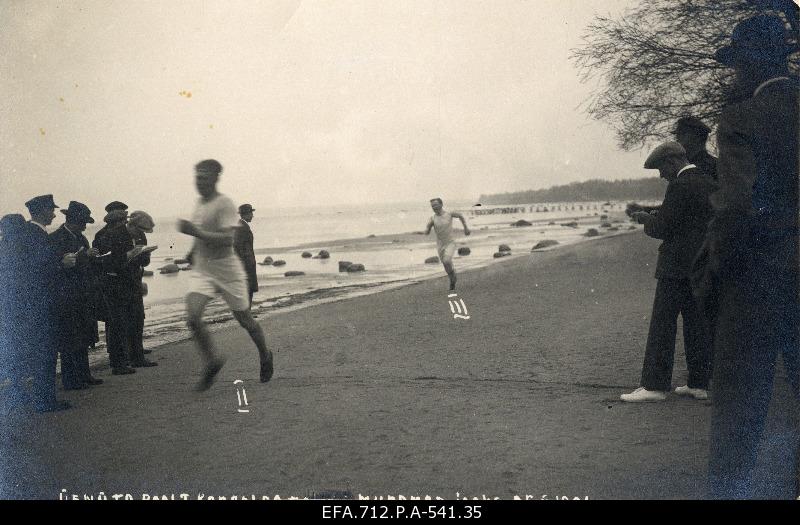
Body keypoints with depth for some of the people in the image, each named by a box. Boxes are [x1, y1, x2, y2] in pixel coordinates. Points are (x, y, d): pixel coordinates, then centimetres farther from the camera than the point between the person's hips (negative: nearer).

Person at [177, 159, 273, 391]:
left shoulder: (225, 204, -15)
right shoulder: (200, 202, 10)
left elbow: (227, 239, -28)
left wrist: (195, 232, -33)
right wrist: (194, 252, 18)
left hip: (227, 268, -6)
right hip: (202, 269, 6)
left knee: (244, 319, 9)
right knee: (193, 316, -16)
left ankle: (265, 356, 34)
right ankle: (210, 363, 2)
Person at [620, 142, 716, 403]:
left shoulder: (679, 186, -15)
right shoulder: (708, 182, 12)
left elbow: (663, 228, -16)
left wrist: (647, 220, 4)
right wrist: (654, 216, 17)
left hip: (677, 266, -9)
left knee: (662, 324, -4)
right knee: (697, 323, 12)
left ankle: (655, 385, -3)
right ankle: (699, 383, 17)